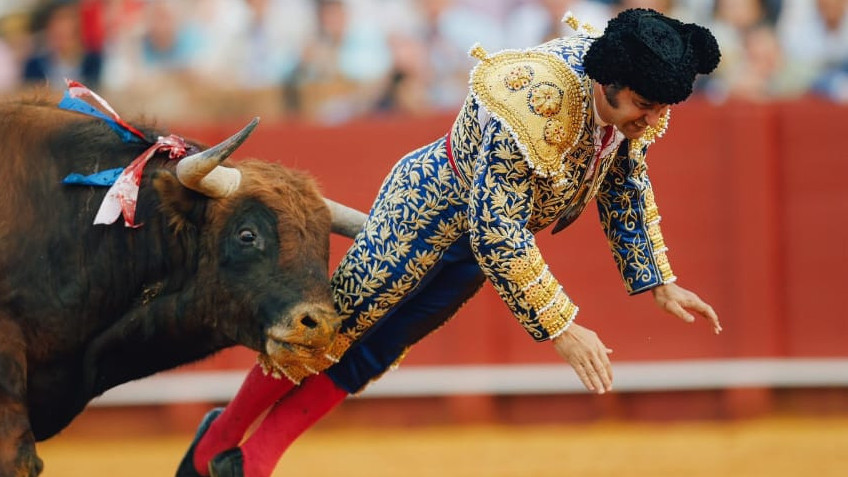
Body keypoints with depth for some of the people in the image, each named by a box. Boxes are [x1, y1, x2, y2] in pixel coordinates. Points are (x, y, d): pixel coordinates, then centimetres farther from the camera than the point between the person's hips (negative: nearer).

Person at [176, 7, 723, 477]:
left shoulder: (636, 104, -16)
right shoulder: (532, 104, -41)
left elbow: (626, 187, 4)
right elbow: (497, 232, -38)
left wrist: (660, 284, 3)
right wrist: (559, 327, -37)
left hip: (488, 229, 7)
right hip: (429, 204, -7)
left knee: (371, 354, 12)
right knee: (332, 327, 5)